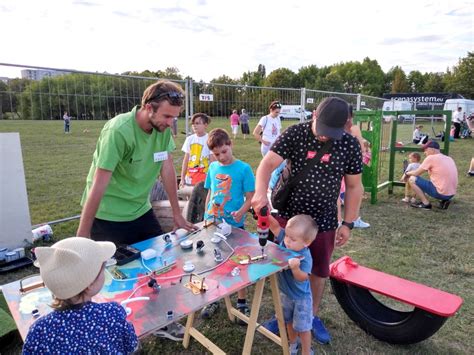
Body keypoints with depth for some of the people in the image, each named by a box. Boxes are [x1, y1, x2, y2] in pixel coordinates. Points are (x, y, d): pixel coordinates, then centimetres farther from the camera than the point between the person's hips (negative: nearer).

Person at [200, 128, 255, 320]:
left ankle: (242, 302, 27)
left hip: (233, 225, -4)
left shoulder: (243, 168, -11)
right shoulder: (212, 167, 3)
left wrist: (241, 212, -26)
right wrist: (206, 216, 11)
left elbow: (250, 197, -10)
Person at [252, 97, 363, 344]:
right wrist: (261, 192, -41)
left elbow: (354, 187, 0)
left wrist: (348, 223, -1)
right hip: (288, 215, -1)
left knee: (318, 271, 17)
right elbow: (268, 163, -22)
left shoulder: (350, 145, -9)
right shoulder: (295, 134, -14)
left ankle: (312, 316, 41)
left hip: (324, 221, 2)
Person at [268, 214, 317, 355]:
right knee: (289, 322, 27)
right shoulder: (284, 240, -18)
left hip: (301, 297, -6)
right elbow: (275, 227, -19)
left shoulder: (304, 257, -33)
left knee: (302, 327, 12)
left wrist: (295, 268, -57)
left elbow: (302, 278, -38)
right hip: (285, 293, 6)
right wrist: (266, 215, -37)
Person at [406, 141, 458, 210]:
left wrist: (407, 173, 15)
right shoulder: (449, 159, 12)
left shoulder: (431, 158, -10)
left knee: (412, 179, -2)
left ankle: (426, 203, -1)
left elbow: (416, 173, -4)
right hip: (451, 194, 8)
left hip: (440, 193, -8)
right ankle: (444, 200, 13)